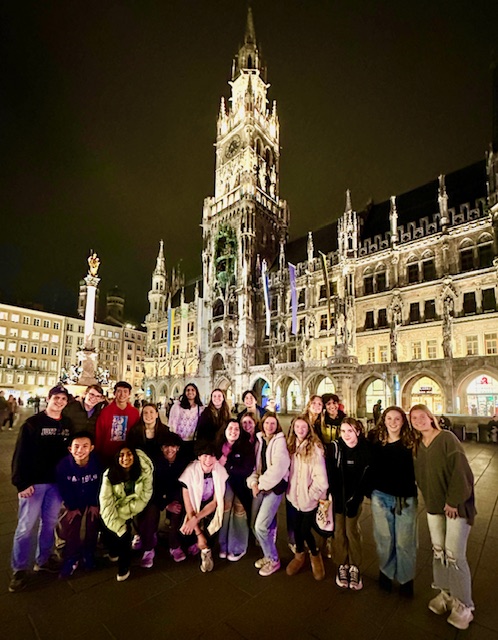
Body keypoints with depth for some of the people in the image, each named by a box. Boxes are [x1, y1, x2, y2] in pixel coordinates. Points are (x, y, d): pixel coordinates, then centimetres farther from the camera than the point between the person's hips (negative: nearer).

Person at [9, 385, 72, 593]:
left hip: (57, 481, 4)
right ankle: (20, 569, 17)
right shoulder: (33, 423, -9)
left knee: (50, 522, 14)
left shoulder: (67, 424, 4)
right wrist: (21, 482, -15)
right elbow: (21, 454, -10)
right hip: (34, 482, -4)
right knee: (26, 526, 1)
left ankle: (43, 560, 31)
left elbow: (71, 449, 8)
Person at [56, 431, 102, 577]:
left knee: (94, 521, -5)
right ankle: (71, 557, 20)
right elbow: (64, 489, -11)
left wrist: (95, 504, -9)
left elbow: (101, 486, -15)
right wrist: (71, 507, -5)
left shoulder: (99, 462, -32)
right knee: (68, 523, -2)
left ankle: (89, 553, 20)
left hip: (94, 500, -1)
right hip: (74, 500, 1)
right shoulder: (63, 465, -28)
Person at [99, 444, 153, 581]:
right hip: (116, 510, 0)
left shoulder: (145, 471, -16)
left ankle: (124, 566, 10)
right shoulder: (109, 475, -15)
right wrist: (118, 526, -25)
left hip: (135, 510, 0)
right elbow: (106, 503, -19)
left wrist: (123, 513, -19)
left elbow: (144, 498, -13)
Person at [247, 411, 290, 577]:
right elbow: (254, 463, 9)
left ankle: (273, 560, 13)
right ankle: (268, 554, 31)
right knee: (254, 524, 9)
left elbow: (278, 467, -17)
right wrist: (253, 482, -6)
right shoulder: (259, 440, 9)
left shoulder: (280, 441, -9)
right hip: (260, 487, 6)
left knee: (261, 526, -9)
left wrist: (262, 484, -13)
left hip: (274, 487, -6)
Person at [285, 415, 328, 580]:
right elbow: (288, 470, 8)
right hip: (295, 495, 4)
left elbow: (320, 475, -16)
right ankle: (299, 555, 39)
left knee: (305, 529, 2)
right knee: (297, 527, 14)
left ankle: (315, 555, 32)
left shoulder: (315, 448, -14)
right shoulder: (291, 446, 4)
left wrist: (313, 493, -12)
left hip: (309, 496, -4)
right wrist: (290, 490, 2)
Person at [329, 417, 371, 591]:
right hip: (337, 496, 0)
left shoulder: (365, 449, -10)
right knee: (339, 531, 7)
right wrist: (335, 496, -12)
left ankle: (354, 567, 22)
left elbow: (366, 477, -3)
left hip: (355, 497, 0)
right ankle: (342, 566, 24)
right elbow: (329, 473, -10)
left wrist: (355, 499, -4)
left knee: (352, 531, 4)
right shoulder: (335, 447, -13)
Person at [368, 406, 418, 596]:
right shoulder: (375, 440, -3)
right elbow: (370, 467, 4)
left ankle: (406, 579, 31)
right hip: (381, 496, 2)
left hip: (405, 498, -1)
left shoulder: (410, 442, -7)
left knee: (404, 541, 7)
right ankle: (385, 572, 36)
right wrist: (370, 490, 0)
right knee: (384, 538, 13)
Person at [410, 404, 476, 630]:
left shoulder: (447, 438, -15)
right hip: (434, 505, 6)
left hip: (457, 505, -6)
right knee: (438, 551, 12)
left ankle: (463, 605, 17)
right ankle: (445, 593, 30)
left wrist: (453, 501, -16)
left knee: (454, 555, -2)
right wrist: (429, 498, 4)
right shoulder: (419, 445, 5)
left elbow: (460, 471, -17)